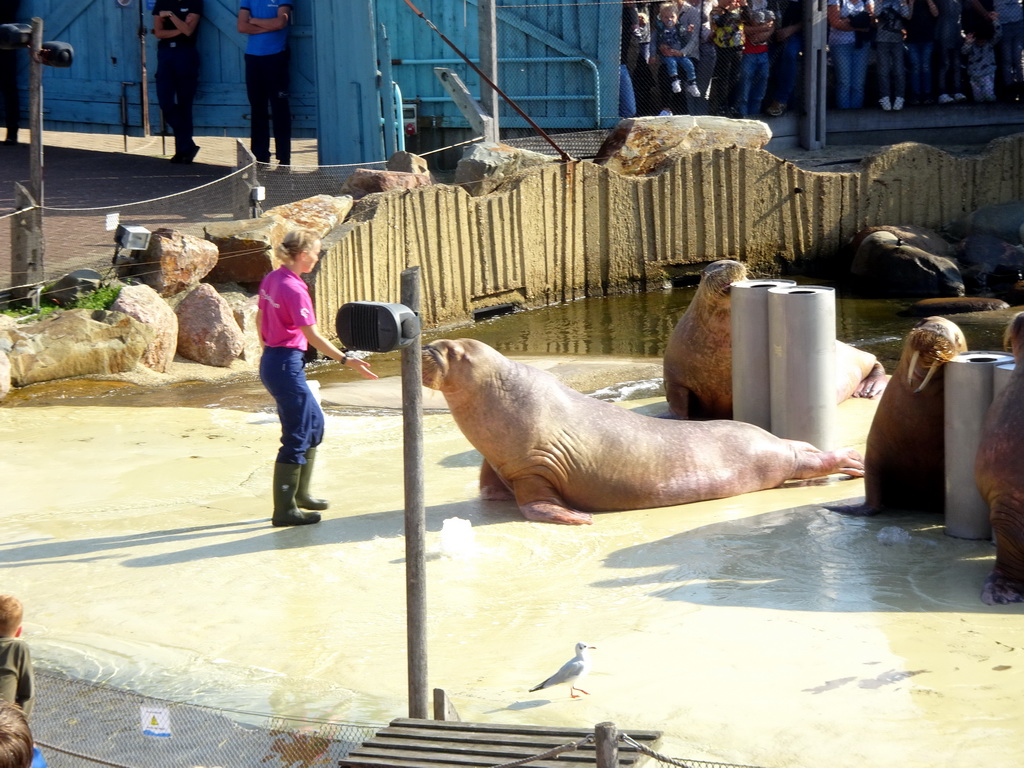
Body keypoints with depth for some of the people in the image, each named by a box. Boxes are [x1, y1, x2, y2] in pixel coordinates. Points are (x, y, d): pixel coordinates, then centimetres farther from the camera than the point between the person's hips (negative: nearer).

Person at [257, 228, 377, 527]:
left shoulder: (272, 279, 6)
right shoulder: (294, 290, -21)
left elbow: (259, 318, 18)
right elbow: (313, 336, -22)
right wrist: (346, 359, -21)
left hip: (271, 360, 10)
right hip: (286, 365, -10)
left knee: (314, 422, 21)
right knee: (296, 437, -3)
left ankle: (300, 492, 31)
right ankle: (284, 510, 1)